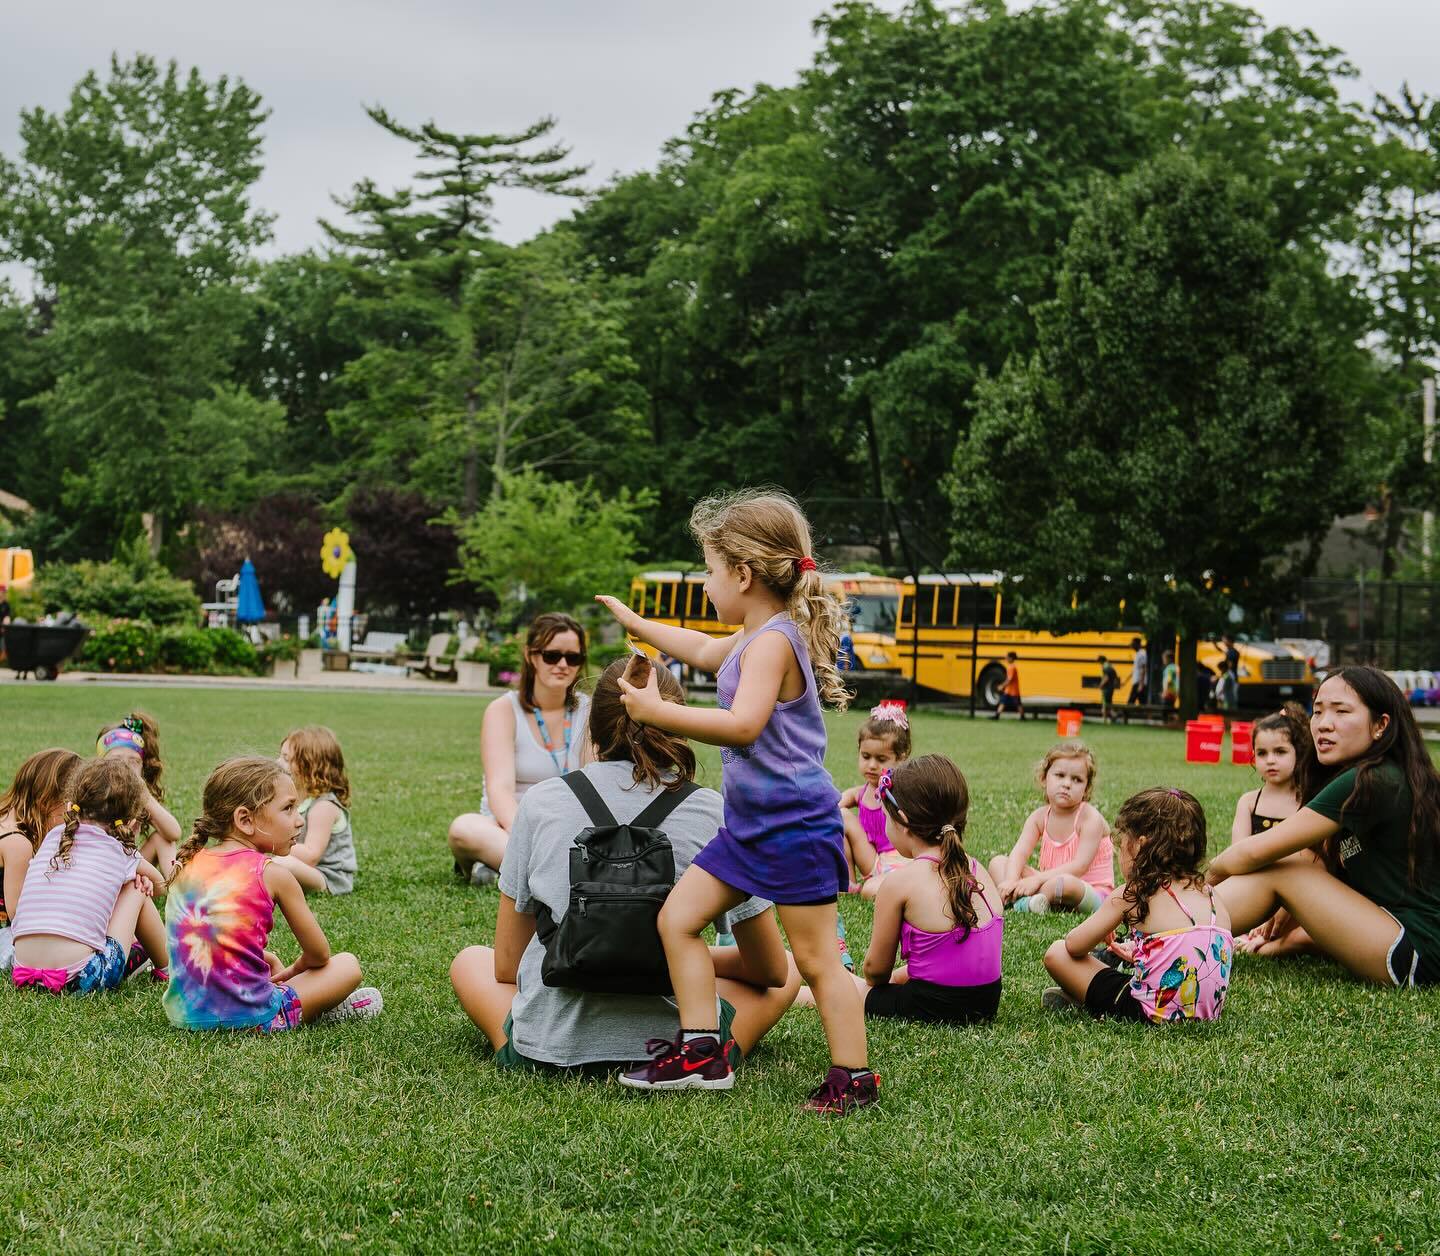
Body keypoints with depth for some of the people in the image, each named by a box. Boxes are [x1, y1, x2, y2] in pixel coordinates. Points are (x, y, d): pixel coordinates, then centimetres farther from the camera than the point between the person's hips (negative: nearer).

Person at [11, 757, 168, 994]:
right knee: (136, 888, 19)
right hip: (80, 978, -5)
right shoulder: (121, 851, 8)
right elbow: (159, 883, 29)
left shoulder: (53, 836, 15)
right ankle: (167, 967, 32)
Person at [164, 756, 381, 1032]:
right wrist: (288, 973, 22)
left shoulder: (187, 864, 6)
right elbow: (318, 954, 2)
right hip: (249, 1016, -6)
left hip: (184, 1013, 6)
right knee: (348, 965, 12)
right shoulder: (273, 875, -8)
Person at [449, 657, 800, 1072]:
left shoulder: (541, 803, -1)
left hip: (550, 1050, 1)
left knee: (470, 960, 32)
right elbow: (771, 970, 5)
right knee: (790, 968, 25)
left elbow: (506, 965, 5)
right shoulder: (711, 812, -4)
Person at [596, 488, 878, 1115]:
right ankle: (701, 1051, 11)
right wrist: (635, 624, 42)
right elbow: (704, 650, 36)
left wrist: (658, 712, -27)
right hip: (750, 825, 10)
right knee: (677, 917, 7)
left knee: (817, 958, -3)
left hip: (795, 826, -10)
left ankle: (853, 1077, 7)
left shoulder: (773, 641, -19)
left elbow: (743, 726, -32)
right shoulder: (751, 640, 12)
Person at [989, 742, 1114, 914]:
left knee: (1064, 882, -41)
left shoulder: (1090, 818, -13)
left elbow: (1079, 866, -22)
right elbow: (1019, 853, -10)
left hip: (1092, 894, -6)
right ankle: (1019, 901, -30)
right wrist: (1010, 880, -32)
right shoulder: (1039, 816, 3)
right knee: (998, 862, -3)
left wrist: (1037, 879, -30)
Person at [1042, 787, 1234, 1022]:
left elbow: (1075, 945, -2)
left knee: (1057, 954, 4)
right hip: (1210, 1010, 7)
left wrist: (1099, 931, 24)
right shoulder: (1213, 896, 8)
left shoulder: (1131, 895, -7)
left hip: (1155, 1012, -6)